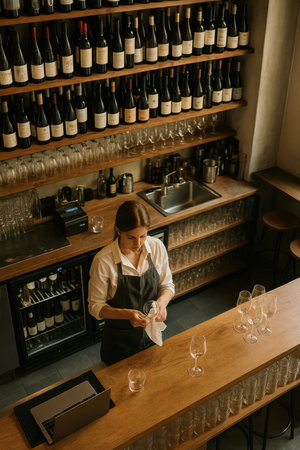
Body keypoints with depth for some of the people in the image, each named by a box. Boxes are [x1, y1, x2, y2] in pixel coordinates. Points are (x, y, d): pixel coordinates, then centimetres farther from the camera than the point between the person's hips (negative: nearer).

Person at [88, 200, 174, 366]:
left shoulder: (156, 247, -15)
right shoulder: (103, 260, -26)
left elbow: (167, 285, -1)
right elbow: (95, 306, -16)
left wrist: (162, 302, -23)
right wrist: (127, 314, -31)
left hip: (151, 332, 4)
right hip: (119, 341, -3)